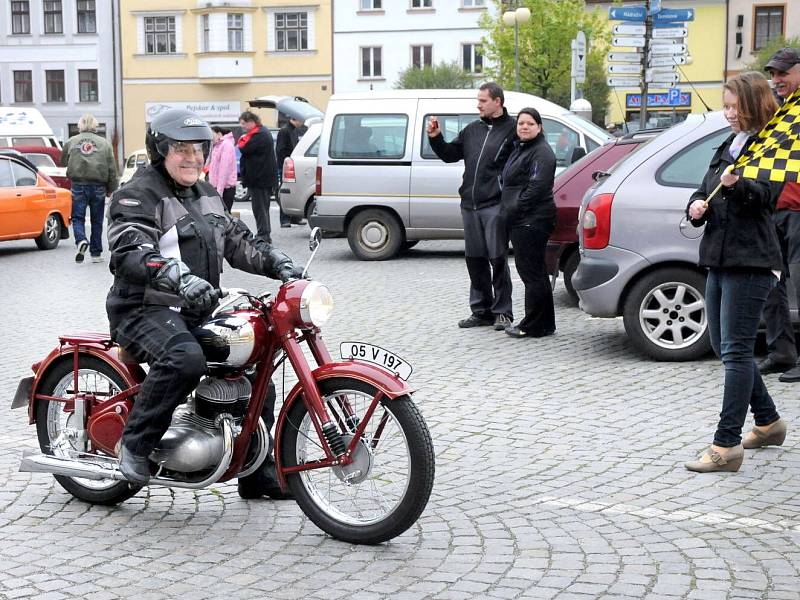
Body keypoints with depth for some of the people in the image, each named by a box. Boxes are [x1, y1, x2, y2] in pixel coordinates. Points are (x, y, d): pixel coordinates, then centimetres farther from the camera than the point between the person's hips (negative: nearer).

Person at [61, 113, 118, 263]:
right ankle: (96, 253, 13)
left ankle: (81, 241, -22)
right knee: (97, 221, 10)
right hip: (98, 187, 1)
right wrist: (111, 189, 10)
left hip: (78, 185, -1)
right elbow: (112, 169, 3)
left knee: (78, 218, 6)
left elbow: (63, 162, 20)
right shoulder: (104, 144, 4)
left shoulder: (71, 142, 5)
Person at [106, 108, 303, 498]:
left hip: (199, 312, 9)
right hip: (146, 311, -9)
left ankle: (258, 475, 17)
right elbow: (131, 253, -24)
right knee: (185, 357, -38)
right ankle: (135, 442, -22)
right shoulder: (137, 196, -9)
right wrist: (179, 278, -42)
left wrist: (279, 264, 1)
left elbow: (237, 240, 19)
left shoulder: (206, 195, 19)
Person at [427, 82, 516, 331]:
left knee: (498, 259, -3)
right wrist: (435, 138, 7)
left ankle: (502, 312, 6)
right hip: (470, 205, 7)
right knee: (475, 259, 10)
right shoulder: (472, 130, 17)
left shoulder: (512, 130, -5)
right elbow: (450, 154, 23)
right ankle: (481, 310, 20)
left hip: (495, 207, -7)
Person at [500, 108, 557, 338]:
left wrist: (515, 209, -18)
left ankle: (534, 326, -3)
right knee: (533, 271, 14)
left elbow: (537, 187, -22)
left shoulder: (542, 153, -12)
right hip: (522, 222, 11)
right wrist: (509, 211, 15)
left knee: (532, 271, -7)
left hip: (532, 222, -11)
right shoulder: (519, 149, 20)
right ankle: (544, 324, 21)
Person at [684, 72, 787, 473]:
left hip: (751, 262, -9)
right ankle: (768, 423, 31)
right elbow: (705, 191, 22)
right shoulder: (727, 147, 20)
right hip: (719, 258, 9)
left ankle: (726, 445, -9)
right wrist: (696, 205, -1)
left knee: (735, 350, -11)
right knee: (724, 347, 15)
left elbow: (766, 195, -18)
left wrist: (737, 185, -38)